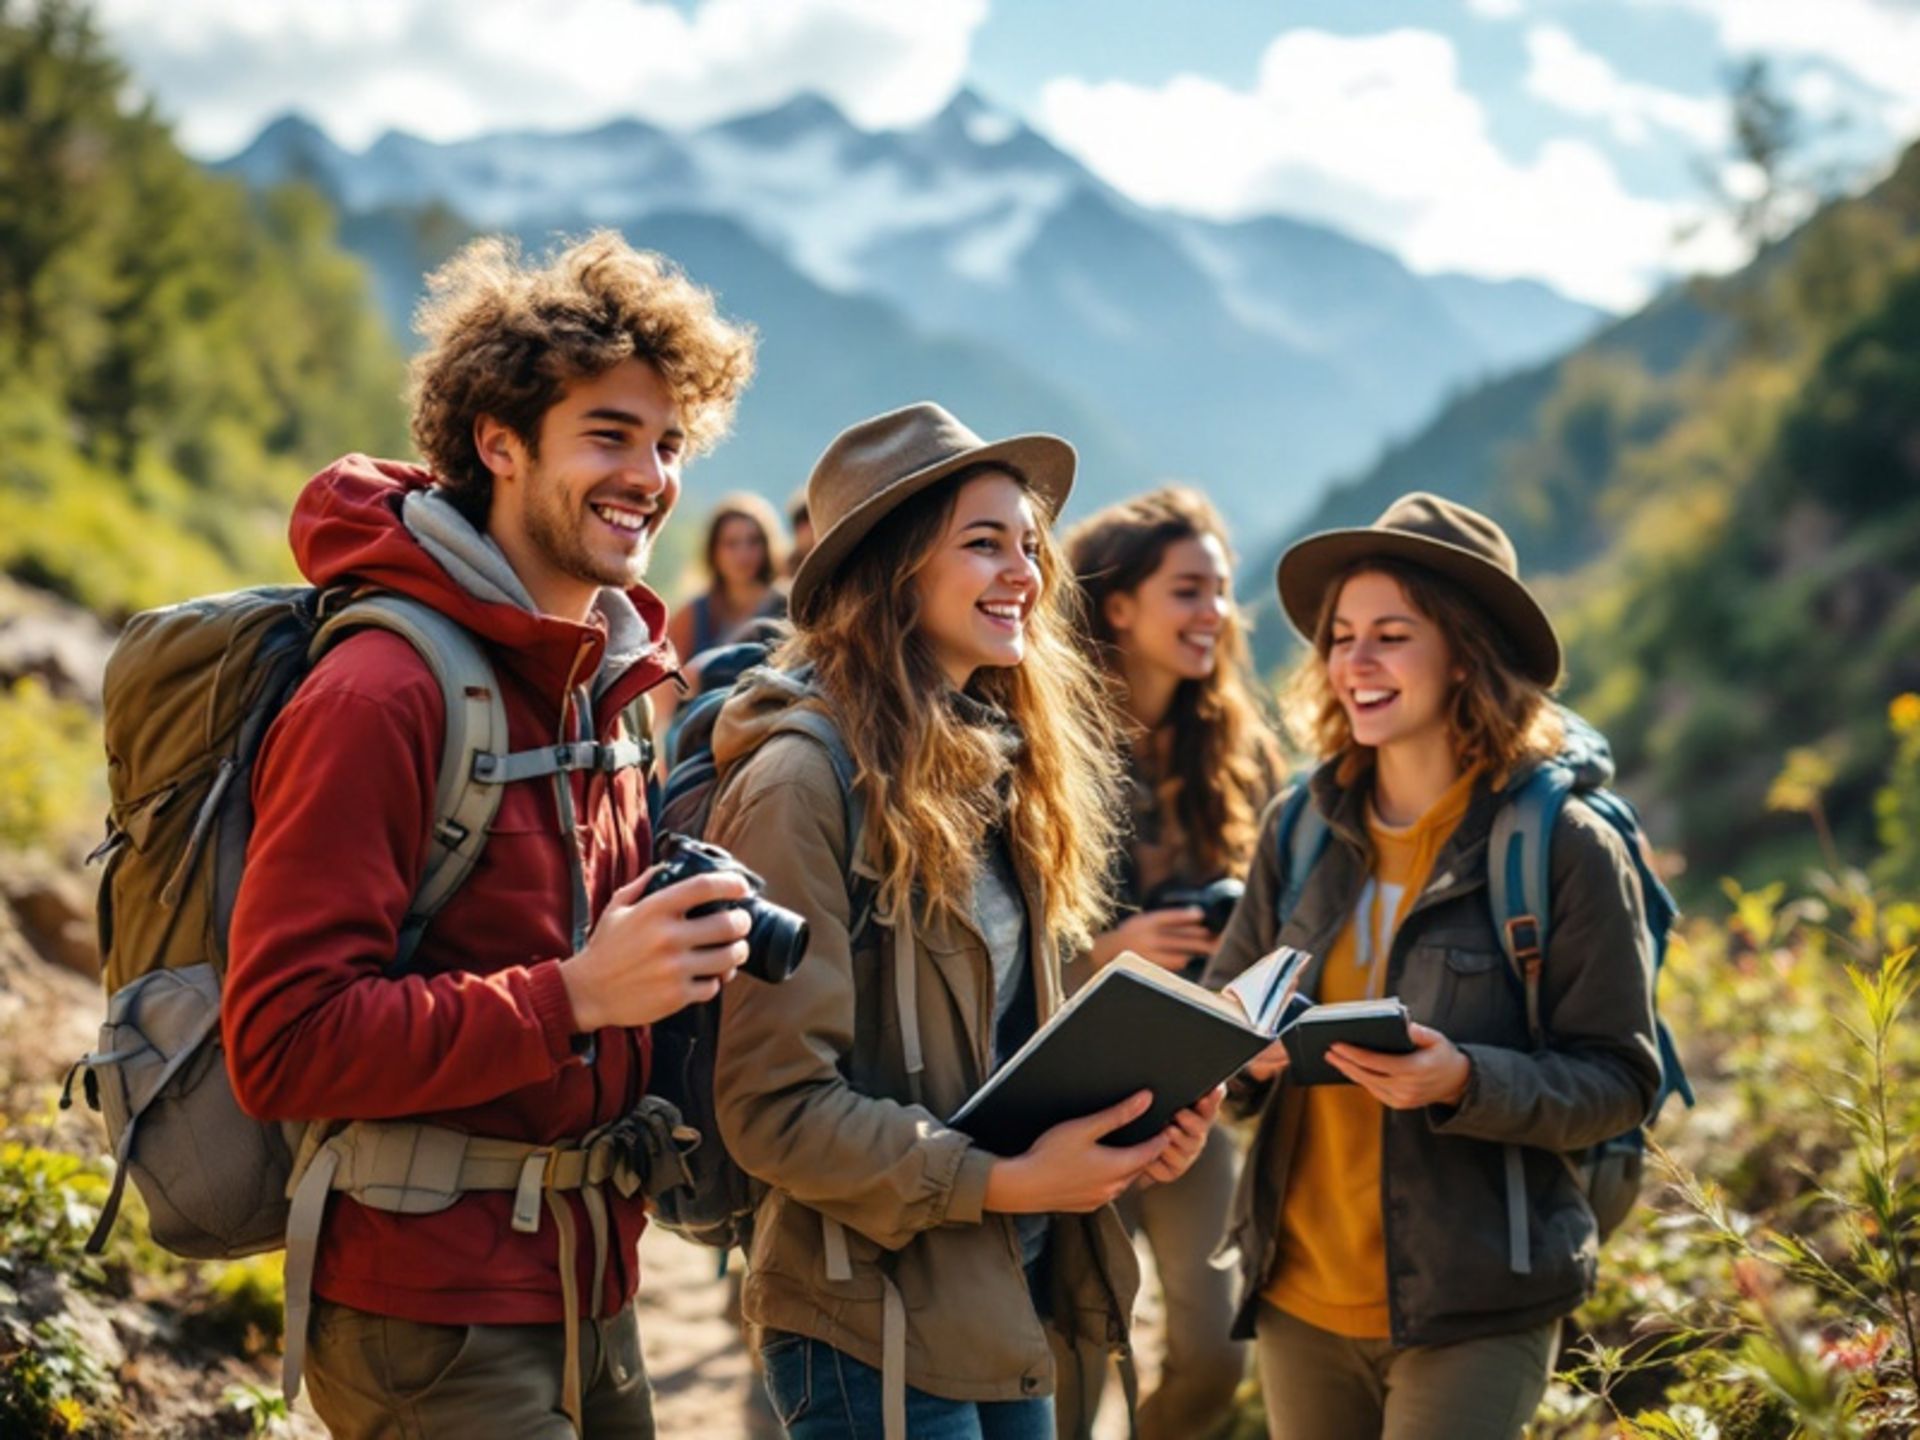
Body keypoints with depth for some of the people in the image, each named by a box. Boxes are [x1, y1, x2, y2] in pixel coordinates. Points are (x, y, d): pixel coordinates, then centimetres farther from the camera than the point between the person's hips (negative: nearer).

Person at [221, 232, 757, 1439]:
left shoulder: (599, 684, 11)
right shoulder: (379, 693, -17)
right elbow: (283, 1042, -22)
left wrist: (691, 948, 2)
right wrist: (577, 996, -25)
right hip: (434, 1324, -8)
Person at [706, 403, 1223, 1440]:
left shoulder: (996, 769, 9)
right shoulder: (804, 780, -17)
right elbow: (774, 1105, -19)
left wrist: (1120, 1117, -3)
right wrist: (999, 1182, -19)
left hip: (1004, 1309, 8)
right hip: (874, 1330, -8)